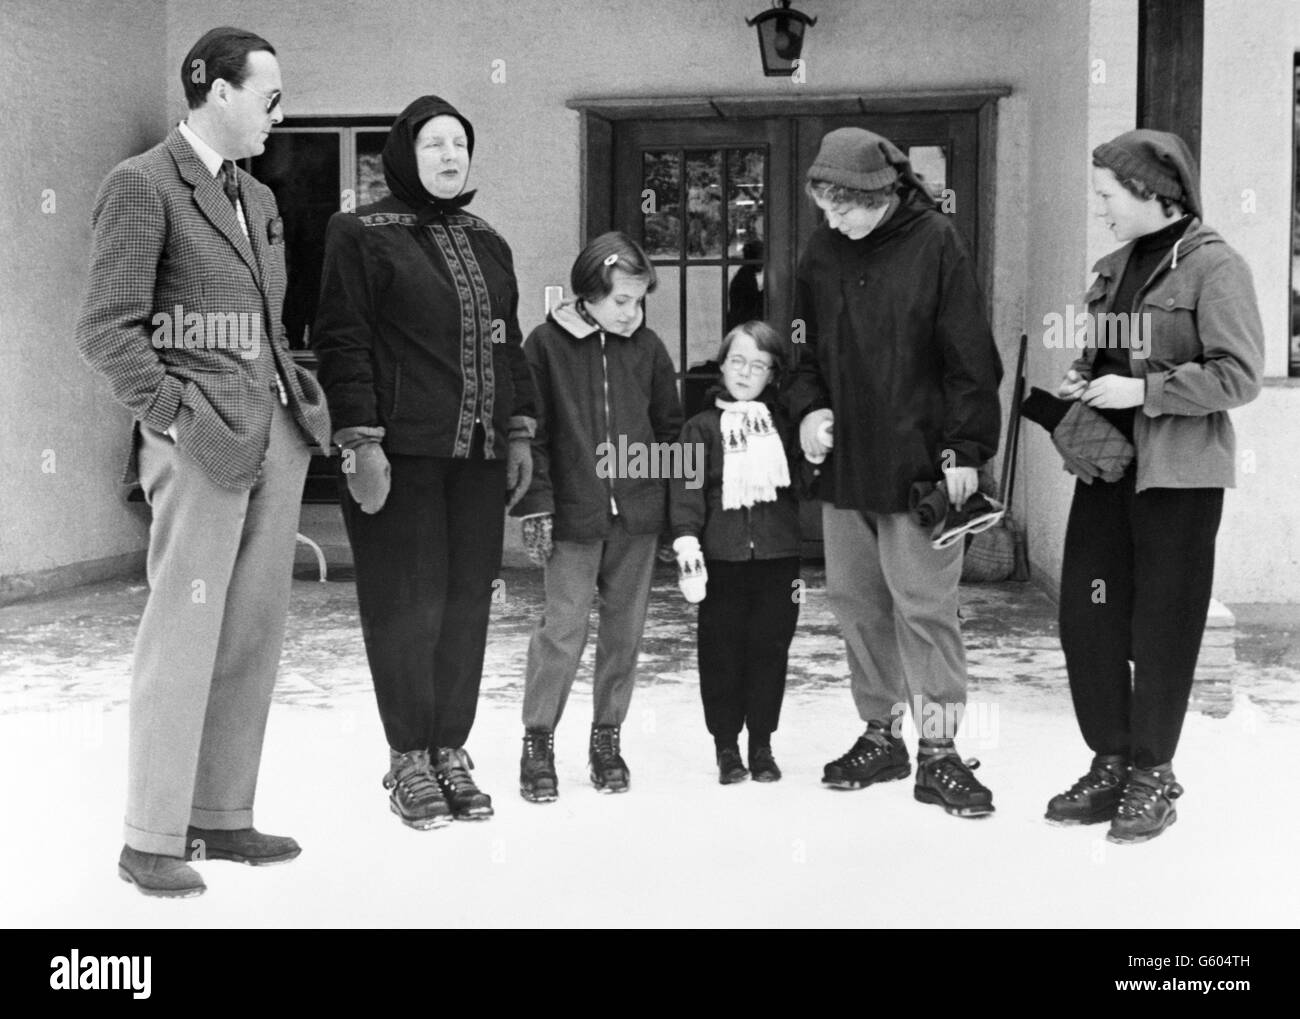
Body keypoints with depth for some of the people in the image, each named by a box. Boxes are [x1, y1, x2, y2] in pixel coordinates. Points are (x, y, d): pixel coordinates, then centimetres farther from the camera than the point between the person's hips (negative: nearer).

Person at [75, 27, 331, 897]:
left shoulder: (258, 197, 19)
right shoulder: (142, 185, -5)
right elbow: (108, 328, -10)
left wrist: (300, 396, 11)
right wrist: (174, 418, -13)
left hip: (277, 435, 8)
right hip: (203, 441, -8)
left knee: (255, 637, 10)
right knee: (184, 636, -5)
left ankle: (222, 816, 21)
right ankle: (151, 840, 5)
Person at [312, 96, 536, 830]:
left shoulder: (488, 243, 18)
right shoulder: (363, 234, -1)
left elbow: (510, 342, 21)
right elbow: (343, 342, -7)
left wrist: (520, 431, 14)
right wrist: (361, 441, -14)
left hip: (479, 453, 6)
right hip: (401, 453, -6)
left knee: (468, 602, 6)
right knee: (408, 600, -3)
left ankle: (451, 748, 18)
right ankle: (409, 758, 11)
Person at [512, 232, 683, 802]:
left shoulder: (647, 347, 6)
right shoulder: (548, 344, -4)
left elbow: (670, 424, 13)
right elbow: (531, 431, -3)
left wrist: (673, 495, 7)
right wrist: (535, 505, -7)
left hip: (638, 515, 3)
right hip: (573, 514, -3)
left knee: (625, 630, 10)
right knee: (563, 630, -4)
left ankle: (607, 736, 25)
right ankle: (537, 740, 10)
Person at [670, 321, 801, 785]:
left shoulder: (784, 422, 8)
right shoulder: (703, 426, 3)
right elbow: (686, 490, -3)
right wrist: (687, 545, -11)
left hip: (778, 556, 2)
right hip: (723, 557, -1)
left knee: (770, 649, 6)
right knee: (722, 651, 3)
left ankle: (761, 744, 18)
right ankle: (726, 746, 15)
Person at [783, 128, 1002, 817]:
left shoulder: (934, 244, -8)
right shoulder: (822, 253, 7)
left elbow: (970, 357, -8)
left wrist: (965, 447, -12)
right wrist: (808, 406, -3)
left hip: (918, 462, -6)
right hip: (843, 463, 6)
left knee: (925, 606, -4)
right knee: (856, 601, 11)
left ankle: (939, 749, 6)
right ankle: (880, 734, 25)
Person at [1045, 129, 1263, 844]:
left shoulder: (1213, 267, -9)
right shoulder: (1112, 268, 13)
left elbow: (1239, 376, -16)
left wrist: (1142, 391, -18)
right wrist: (1081, 380, 5)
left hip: (1178, 473, -7)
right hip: (1105, 463, 7)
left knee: (1162, 625, 3)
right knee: (1085, 616, 7)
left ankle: (1152, 774, 18)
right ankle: (1110, 762, 22)